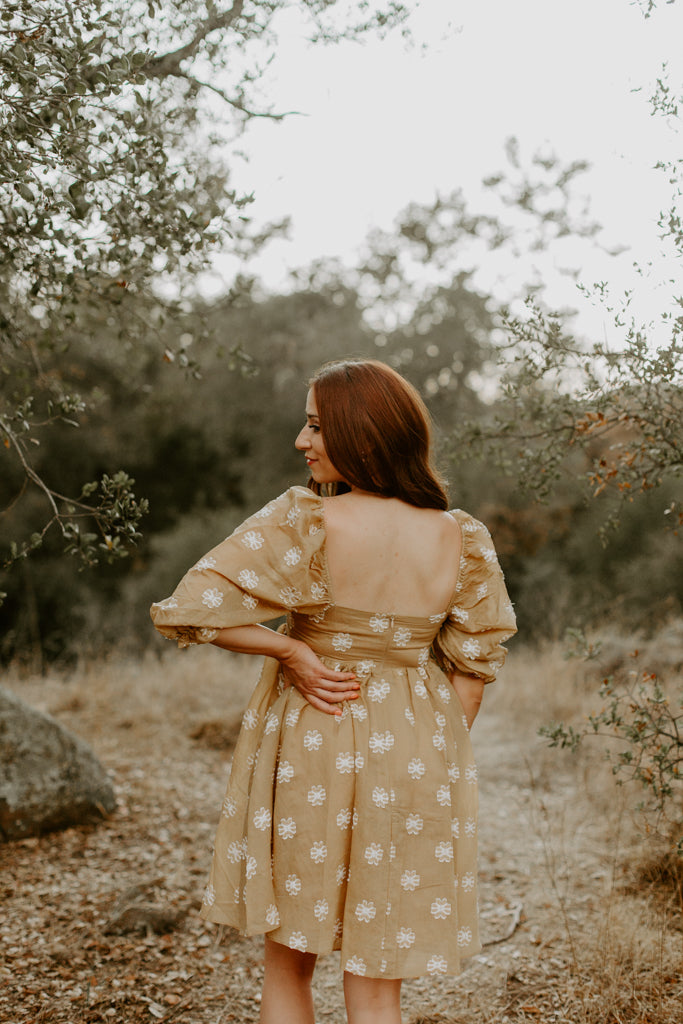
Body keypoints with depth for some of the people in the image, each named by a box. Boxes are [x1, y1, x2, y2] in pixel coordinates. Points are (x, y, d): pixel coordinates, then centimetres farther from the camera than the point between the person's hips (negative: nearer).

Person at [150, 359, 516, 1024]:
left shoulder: (305, 522, -17)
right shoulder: (462, 539, -5)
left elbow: (193, 608, -21)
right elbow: (472, 666, 3)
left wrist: (291, 651, -11)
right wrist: (434, 758, 14)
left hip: (308, 749, -2)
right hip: (411, 756, 3)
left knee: (287, 962, 20)